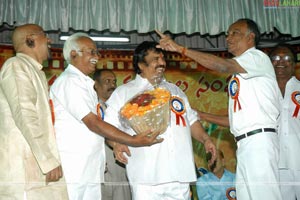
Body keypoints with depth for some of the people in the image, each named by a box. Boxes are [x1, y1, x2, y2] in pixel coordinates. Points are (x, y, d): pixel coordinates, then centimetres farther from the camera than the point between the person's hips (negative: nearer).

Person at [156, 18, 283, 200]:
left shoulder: (258, 57, -1)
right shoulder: (238, 73, 23)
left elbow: (223, 65, -20)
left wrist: (180, 48, -21)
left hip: (259, 141, -8)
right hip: (245, 143, 8)